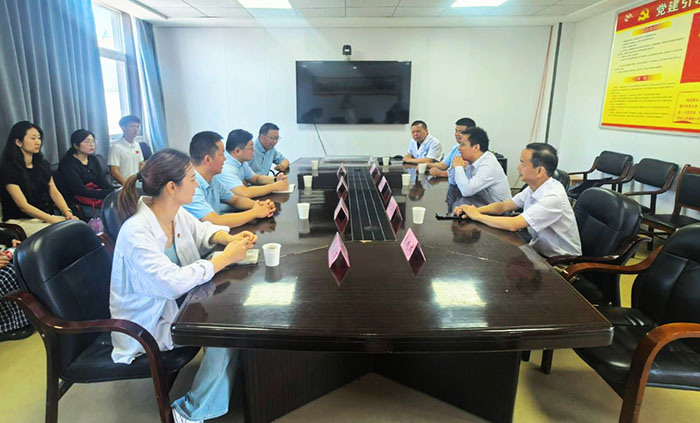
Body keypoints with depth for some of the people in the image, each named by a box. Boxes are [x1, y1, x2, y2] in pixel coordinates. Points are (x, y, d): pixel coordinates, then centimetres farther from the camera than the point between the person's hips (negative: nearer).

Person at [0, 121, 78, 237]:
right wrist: (54, 220, -25)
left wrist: (67, 212, -13)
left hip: (45, 217, 6)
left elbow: (54, 192, 7)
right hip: (20, 221, -6)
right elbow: (24, 206, -15)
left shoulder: (43, 165, 13)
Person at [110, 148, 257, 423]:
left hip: (176, 303, 8)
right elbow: (173, 282, -36)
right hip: (149, 326, -8)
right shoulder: (136, 233, -30)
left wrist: (229, 238, -8)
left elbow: (201, 230, 13)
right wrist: (225, 258, -29)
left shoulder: (176, 211, -6)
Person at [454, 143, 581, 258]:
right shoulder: (534, 187, -1)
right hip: (540, 249, 7)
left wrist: (477, 215, -19)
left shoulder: (553, 197, -26)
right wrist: (475, 210, -11)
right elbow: (503, 206, 7)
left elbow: (513, 225, -31)